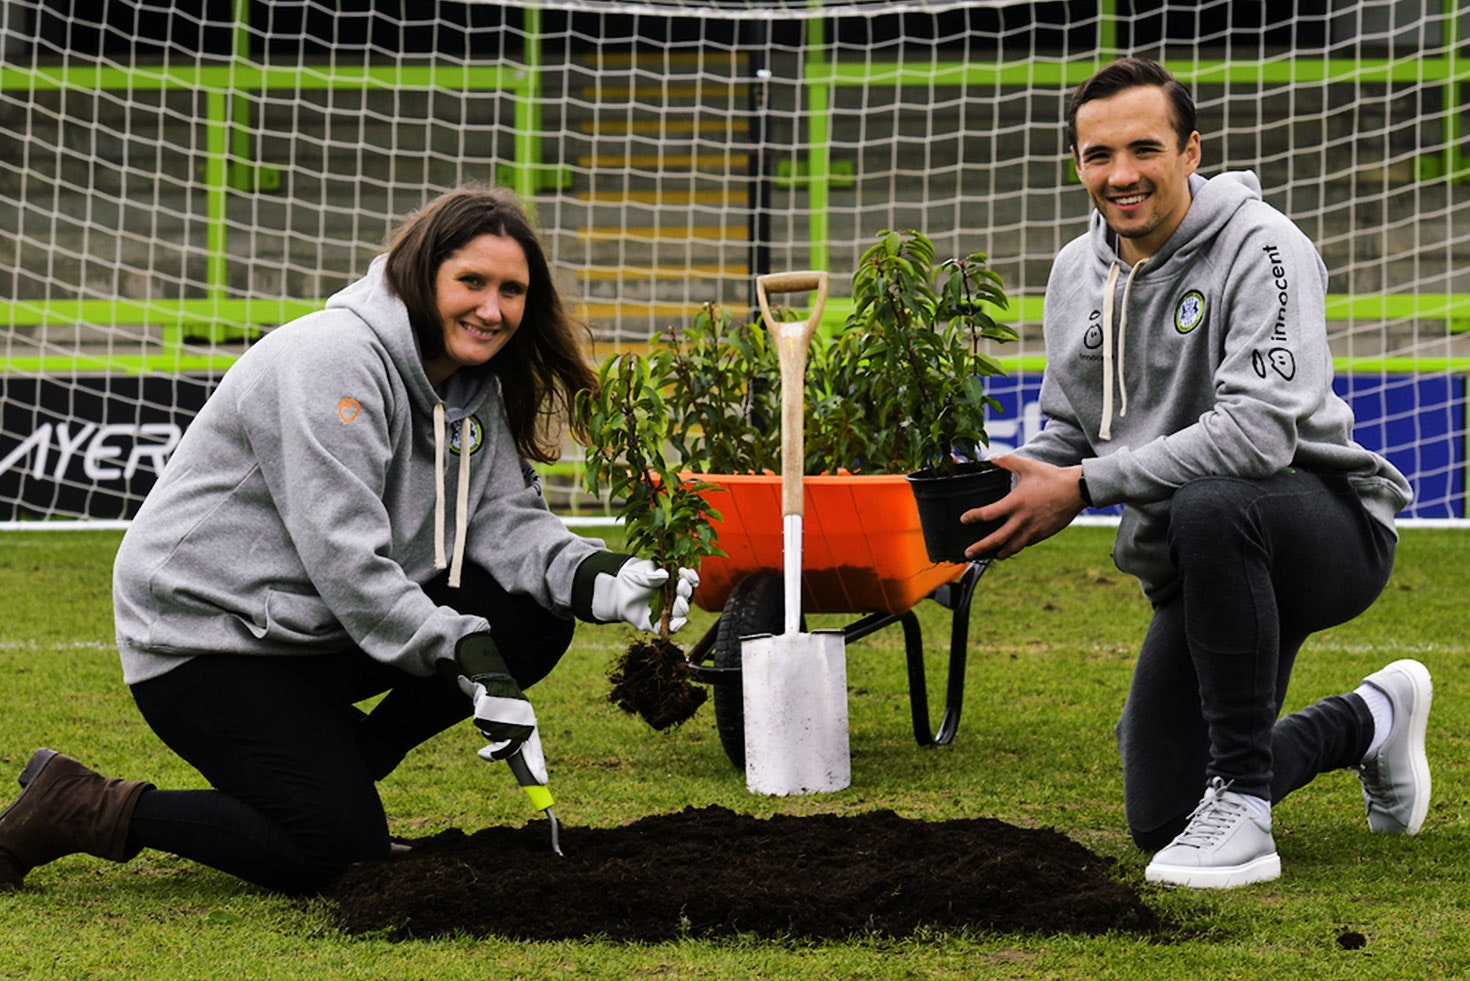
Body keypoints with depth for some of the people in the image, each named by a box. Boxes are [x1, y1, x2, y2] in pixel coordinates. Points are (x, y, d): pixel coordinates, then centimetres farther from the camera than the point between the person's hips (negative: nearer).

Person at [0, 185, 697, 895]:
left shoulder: (472, 384, 6)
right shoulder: (335, 360, -23)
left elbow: (505, 518, 1)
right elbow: (342, 554, -28)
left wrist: (601, 578, -19)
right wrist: (468, 656, -32)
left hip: (320, 631, 9)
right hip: (204, 631, -9)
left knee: (535, 619, -5)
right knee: (336, 856, -18)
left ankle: (339, 761, 7)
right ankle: (76, 807, -6)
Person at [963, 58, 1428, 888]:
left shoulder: (1260, 247, -19)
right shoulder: (1077, 274, 5)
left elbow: (1261, 429, -31)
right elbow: (1070, 436, 14)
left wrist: (1086, 488, -29)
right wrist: (1001, 496, -10)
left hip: (1333, 525, -8)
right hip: (1197, 571, 8)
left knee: (1211, 506, -41)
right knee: (1160, 821, 5)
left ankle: (1242, 804, -29)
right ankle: (1370, 722, 33)